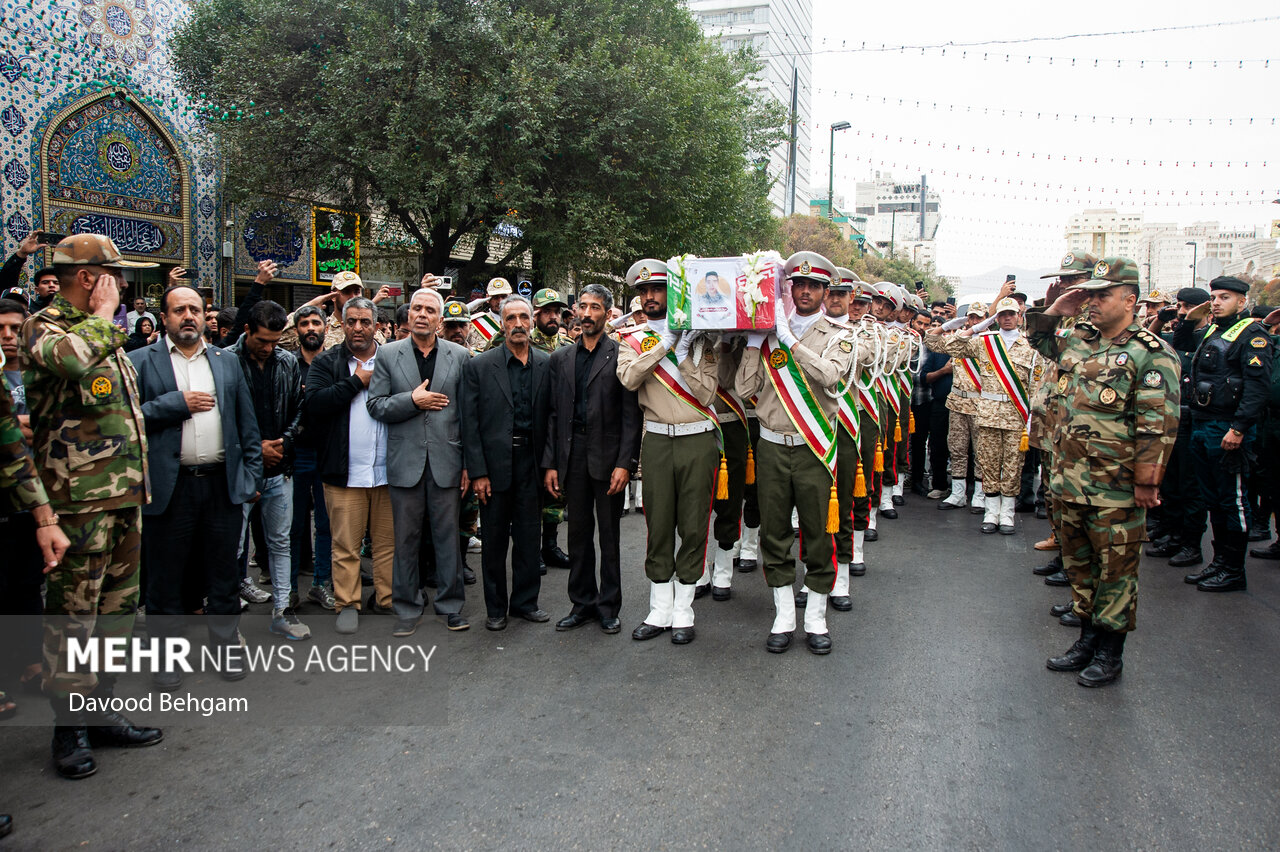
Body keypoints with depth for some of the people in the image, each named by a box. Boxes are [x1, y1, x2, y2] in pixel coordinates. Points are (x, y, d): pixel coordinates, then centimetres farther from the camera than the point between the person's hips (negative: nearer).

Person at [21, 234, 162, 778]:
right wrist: (103, 313, -17)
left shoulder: (105, 336, 18)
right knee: (72, 618, 0)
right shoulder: (44, 327, -8)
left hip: (125, 498, 9)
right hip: (79, 503, -8)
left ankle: (101, 711, 26)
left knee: (117, 611, 14)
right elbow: (71, 358, -36)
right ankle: (70, 728, 12)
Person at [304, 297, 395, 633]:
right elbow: (316, 404, -10)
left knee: (388, 542, 7)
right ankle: (347, 604, 15)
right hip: (345, 473, -1)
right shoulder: (327, 363, 7)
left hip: (388, 470, 1)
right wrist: (358, 381, -8)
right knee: (346, 545, 4)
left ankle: (387, 599, 20)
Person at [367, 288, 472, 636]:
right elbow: (376, 405, 0)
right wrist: (413, 400, -14)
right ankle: (407, 607, 20)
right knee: (406, 538, 8)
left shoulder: (460, 356, 5)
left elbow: (467, 414, 4)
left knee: (448, 535, 6)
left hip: (446, 460, 0)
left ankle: (450, 603, 19)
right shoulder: (388, 355, 5)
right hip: (405, 461, 0)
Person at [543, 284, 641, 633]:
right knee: (578, 533, 11)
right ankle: (583, 603, 24)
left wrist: (624, 463, -13)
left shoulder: (620, 354, -3)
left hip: (608, 456, -4)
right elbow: (553, 414, 9)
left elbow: (631, 414, -7)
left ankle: (608, 606, 18)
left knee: (610, 535, 6)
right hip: (572, 456, 4)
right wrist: (550, 463, 4)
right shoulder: (561, 357, 10)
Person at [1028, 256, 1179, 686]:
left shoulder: (1152, 355, -10)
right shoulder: (1077, 342, 9)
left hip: (1115, 490, -7)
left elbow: (1159, 425, -14)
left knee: (1115, 569, 5)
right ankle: (1087, 638, 31)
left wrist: (1146, 482, -15)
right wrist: (1055, 310, 10)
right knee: (1079, 563, 17)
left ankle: (1110, 651, 19)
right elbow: (1038, 338, 29)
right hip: (1070, 480, 7)